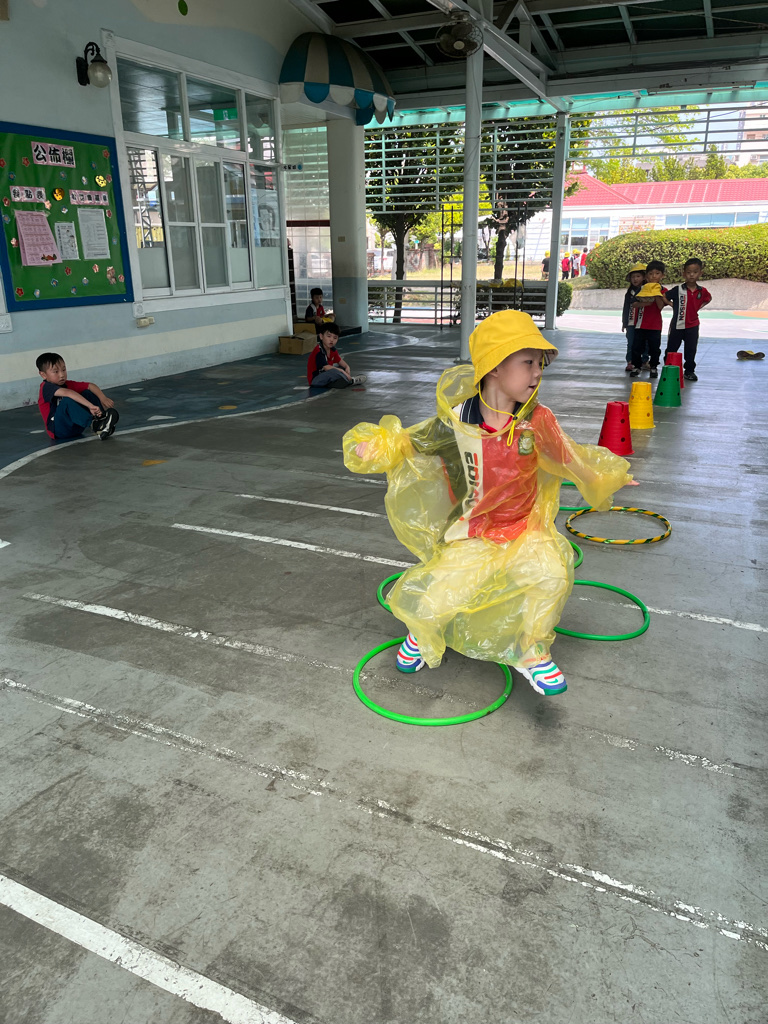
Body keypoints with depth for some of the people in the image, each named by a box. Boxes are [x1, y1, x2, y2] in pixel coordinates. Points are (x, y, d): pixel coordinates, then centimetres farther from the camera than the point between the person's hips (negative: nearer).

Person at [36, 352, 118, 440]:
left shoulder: (67, 384, 7)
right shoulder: (46, 387, -15)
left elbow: (90, 386, 0)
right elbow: (67, 393, -33)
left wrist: (103, 398, -19)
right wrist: (90, 406, -44)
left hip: (76, 428, 8)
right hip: (58, 431, -8)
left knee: (87, 393, 1)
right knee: (67, 401, -32)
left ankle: (100, 419, -21)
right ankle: (94, 424, -40)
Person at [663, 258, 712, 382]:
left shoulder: (702, 291, -1)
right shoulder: (677, 289, -11)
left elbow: (708, 299, 18)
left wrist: (698, 307, 5)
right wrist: (674, 305, -14)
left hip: (692, 326, 2)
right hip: (677, 325, -2)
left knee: (691, 350, 8)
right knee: (671, 349, 8)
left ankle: (689, 371, 21)